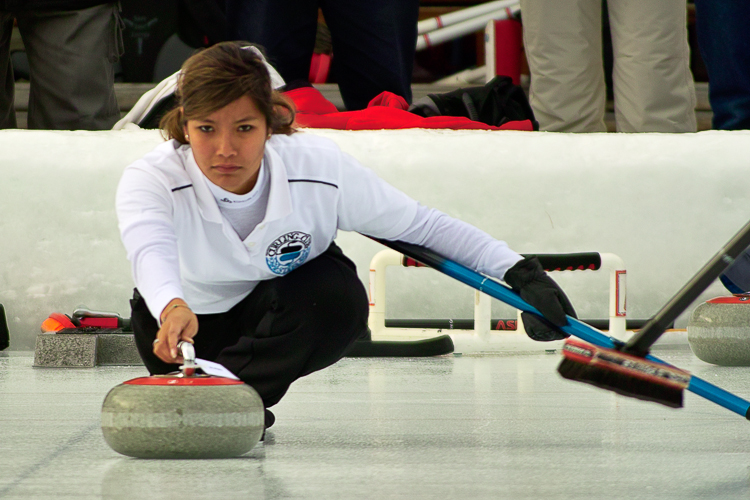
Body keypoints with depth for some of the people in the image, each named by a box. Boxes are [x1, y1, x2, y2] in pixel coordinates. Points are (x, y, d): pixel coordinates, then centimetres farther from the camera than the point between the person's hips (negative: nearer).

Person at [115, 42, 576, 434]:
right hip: (189, 313, 2)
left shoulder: (321, 170, -29)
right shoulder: (151, 180, -33)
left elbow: (425, 226, -17)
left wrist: (522, 273, -24)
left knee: (340, 298, -31)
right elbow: (151, 251, -55)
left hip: (287, 313, -2)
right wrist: (173, 308, -78)